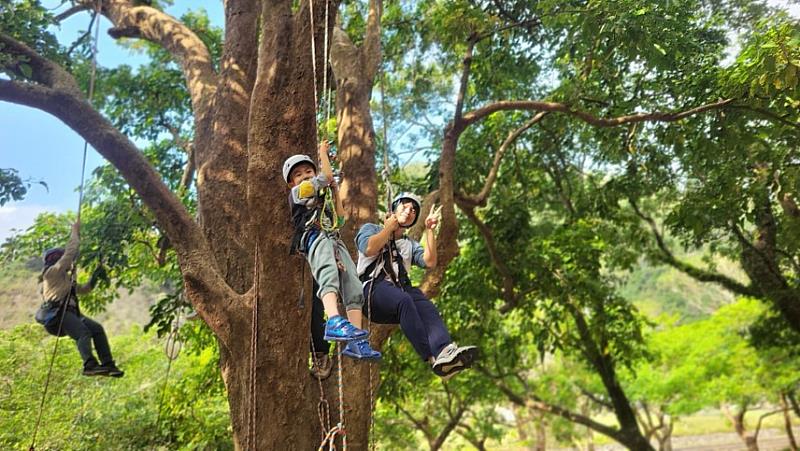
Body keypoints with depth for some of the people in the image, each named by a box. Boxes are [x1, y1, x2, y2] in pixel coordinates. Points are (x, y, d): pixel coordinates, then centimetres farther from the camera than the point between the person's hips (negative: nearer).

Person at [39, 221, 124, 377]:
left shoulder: (66, 278, 28)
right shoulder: (52, 272, 3)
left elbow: (84, 289, 37)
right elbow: (70, 251, -4)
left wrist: (95, 277, 24)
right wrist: (75, 232, 4)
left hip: (70, 312, 9)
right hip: (57, 314, -9)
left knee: (97, 328, -9)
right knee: (83, 333, -30)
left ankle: (108, 364, -17)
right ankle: (90, 366, -45)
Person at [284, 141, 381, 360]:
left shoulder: (322, 198, 37)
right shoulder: (298, 192, 15)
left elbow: (340, 219, 29)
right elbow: (327, 175, 5)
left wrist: (335, 191, 31)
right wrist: (323, 152, 20)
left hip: (334, 240, 7)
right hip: (315, 237, -7)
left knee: (354, 286, -8)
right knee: (329, 274, -36)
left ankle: (356, 342, -12)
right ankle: (335, 323, -58)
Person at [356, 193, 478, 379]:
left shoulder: (410, 244, 32)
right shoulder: (370, 228, 21)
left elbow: (429, 262, 11)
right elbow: (369, 249, -4)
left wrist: (429, 231, 10)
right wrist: (390, 227, 8)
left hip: (402, 288, 4)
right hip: (373, 287, -4)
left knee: (427, 307, -30)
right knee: (404, 301, -37)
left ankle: (445, 351, -56)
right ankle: (433, 357, -48)